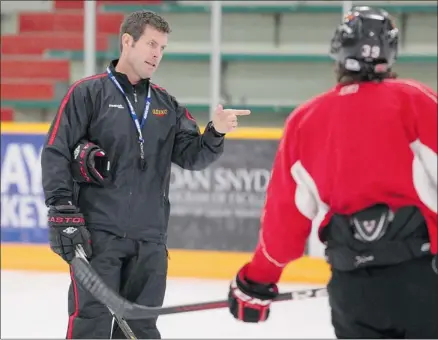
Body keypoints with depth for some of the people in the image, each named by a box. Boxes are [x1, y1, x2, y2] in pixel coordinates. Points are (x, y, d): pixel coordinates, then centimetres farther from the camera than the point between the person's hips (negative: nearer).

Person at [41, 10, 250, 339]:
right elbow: (56, 153, -5)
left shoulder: (166, 104, 15)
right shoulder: (88, 93, -1)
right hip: (97, 234, -5)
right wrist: (62, 211, -12)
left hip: (149, 238, 5)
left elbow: (192, 156, 8)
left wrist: (215, 133, -12)